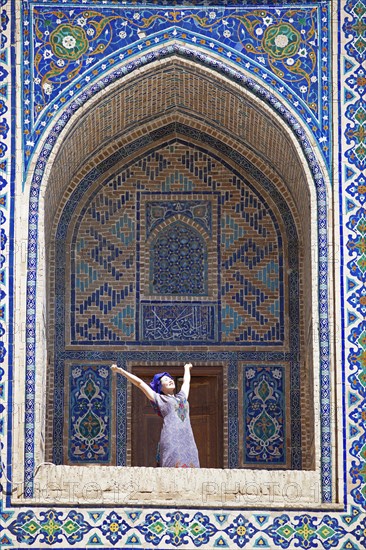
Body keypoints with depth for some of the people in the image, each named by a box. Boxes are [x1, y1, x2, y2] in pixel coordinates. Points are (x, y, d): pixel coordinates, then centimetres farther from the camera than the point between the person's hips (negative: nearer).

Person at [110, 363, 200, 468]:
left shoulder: (182, 396, 26)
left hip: (188, 439, 5)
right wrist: (120, 370, 19)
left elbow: (186, 381, 45)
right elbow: (139, 382, 16)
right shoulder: (159, 399, 13)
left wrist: (187, 368, 63)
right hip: (171, 440, -5)